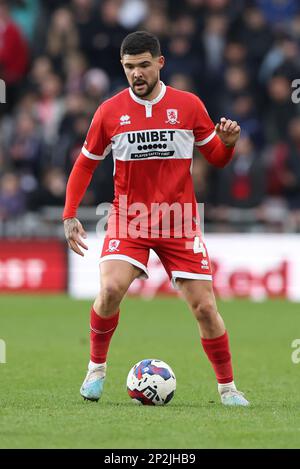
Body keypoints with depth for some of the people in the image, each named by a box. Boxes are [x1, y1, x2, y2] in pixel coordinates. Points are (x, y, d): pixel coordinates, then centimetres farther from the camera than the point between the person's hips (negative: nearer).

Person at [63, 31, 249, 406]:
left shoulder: (188, 106, 1)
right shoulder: (110, 111, 1)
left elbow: (216, 158, 10)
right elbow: (85, 164, 11)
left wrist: (227, 143, -13)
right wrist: (69, 215, 2)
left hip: (179, 221, 0)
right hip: (128, 220, 0)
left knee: (204, 308, -4)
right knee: (111, 290, -24)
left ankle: (227, 387, 13)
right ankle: (96, 368, 0)